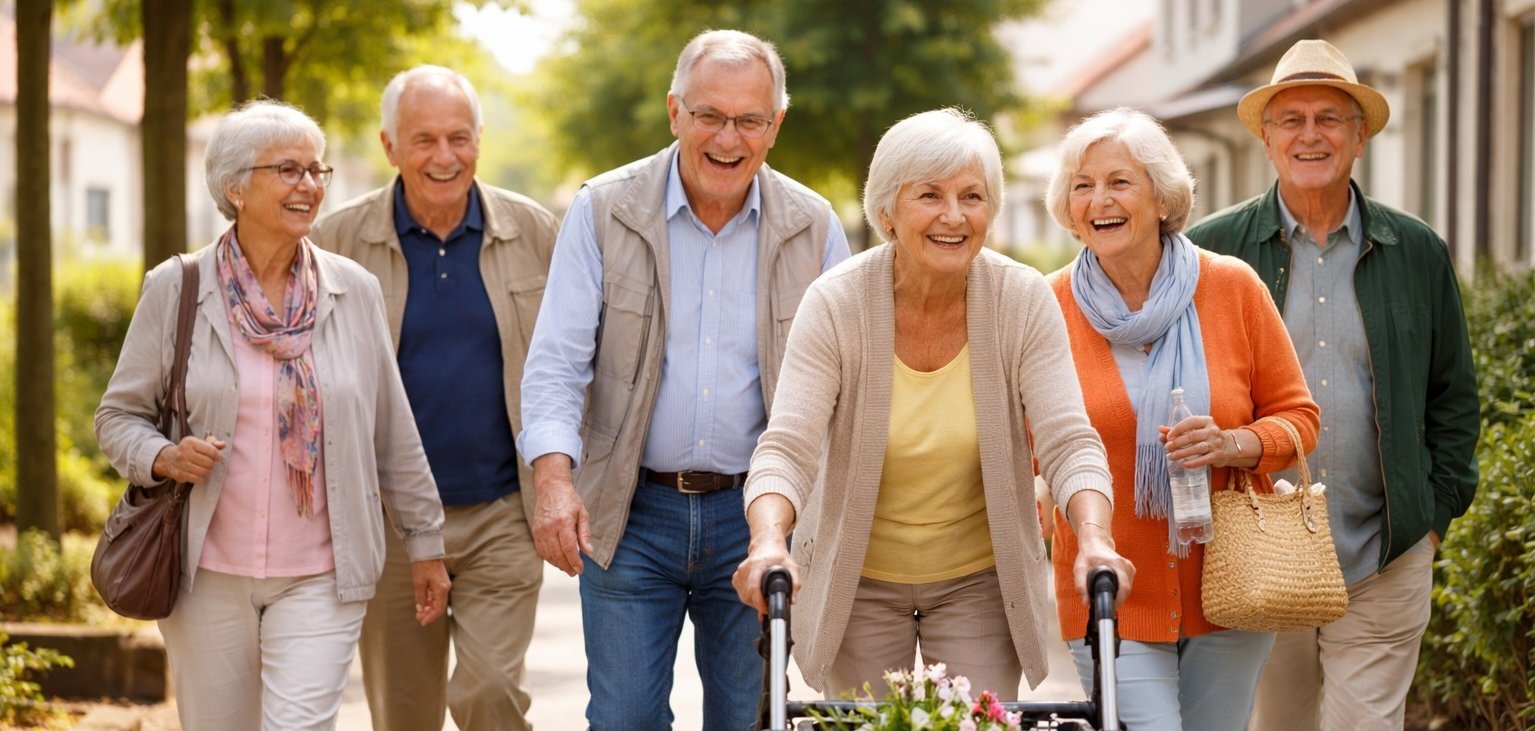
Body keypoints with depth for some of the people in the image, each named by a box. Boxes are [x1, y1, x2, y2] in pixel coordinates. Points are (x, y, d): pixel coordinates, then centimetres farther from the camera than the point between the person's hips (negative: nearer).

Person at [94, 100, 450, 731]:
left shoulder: (353, 291, 2)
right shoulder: (175, 289, -1)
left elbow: (394, 434, 8)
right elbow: (118, 415, 5)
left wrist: (425, 543, 10)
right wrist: (164, 457, -15)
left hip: (319, 578, 0)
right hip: (207, 577, 0)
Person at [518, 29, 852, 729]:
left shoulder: (813, 227, 2)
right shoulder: (603, 211, -3)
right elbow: (557, 361, -5)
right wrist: (555, 481, -21)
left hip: (756, 517, 1)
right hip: (630, 514, -1)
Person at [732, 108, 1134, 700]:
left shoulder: (1024, 301, -12)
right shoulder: (836, 304, -16)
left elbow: (1069, 441, -18)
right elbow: (787, 448, -22)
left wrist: (1095, 542, -37)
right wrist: (770, 543, -41)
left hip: (981, 580, 1)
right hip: (857, 579, 0)